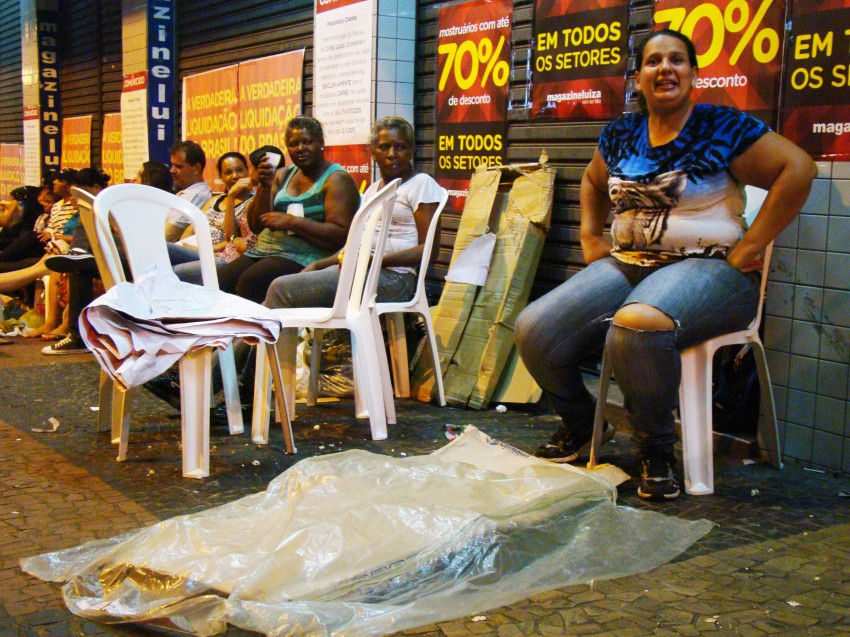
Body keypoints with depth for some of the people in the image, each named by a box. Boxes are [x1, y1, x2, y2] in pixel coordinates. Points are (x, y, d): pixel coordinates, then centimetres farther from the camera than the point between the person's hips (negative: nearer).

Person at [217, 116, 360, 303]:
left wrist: (291, 222, -18)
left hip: (303, 258, -6)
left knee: (250, 281, -31)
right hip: (262, 251, 6)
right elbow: (256, 225, 13)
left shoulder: (337, 179, -1)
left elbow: (342, 235, -14)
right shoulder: (282, 175, 18)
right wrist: (265, 187, -2)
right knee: (217, 281, -19)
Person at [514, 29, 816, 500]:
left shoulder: (721, 127, -3)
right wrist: (591, 236, 17)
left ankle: (657, 450, -14)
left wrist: (748, 249, -12)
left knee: (636, 326, -40)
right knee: (534, 330, -14)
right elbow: (592, 181, 33)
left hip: (706, 267, -6)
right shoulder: (621, 133, 14)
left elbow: (798, 168, -9)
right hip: (626, 264, 6)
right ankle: (580, 424, 15)